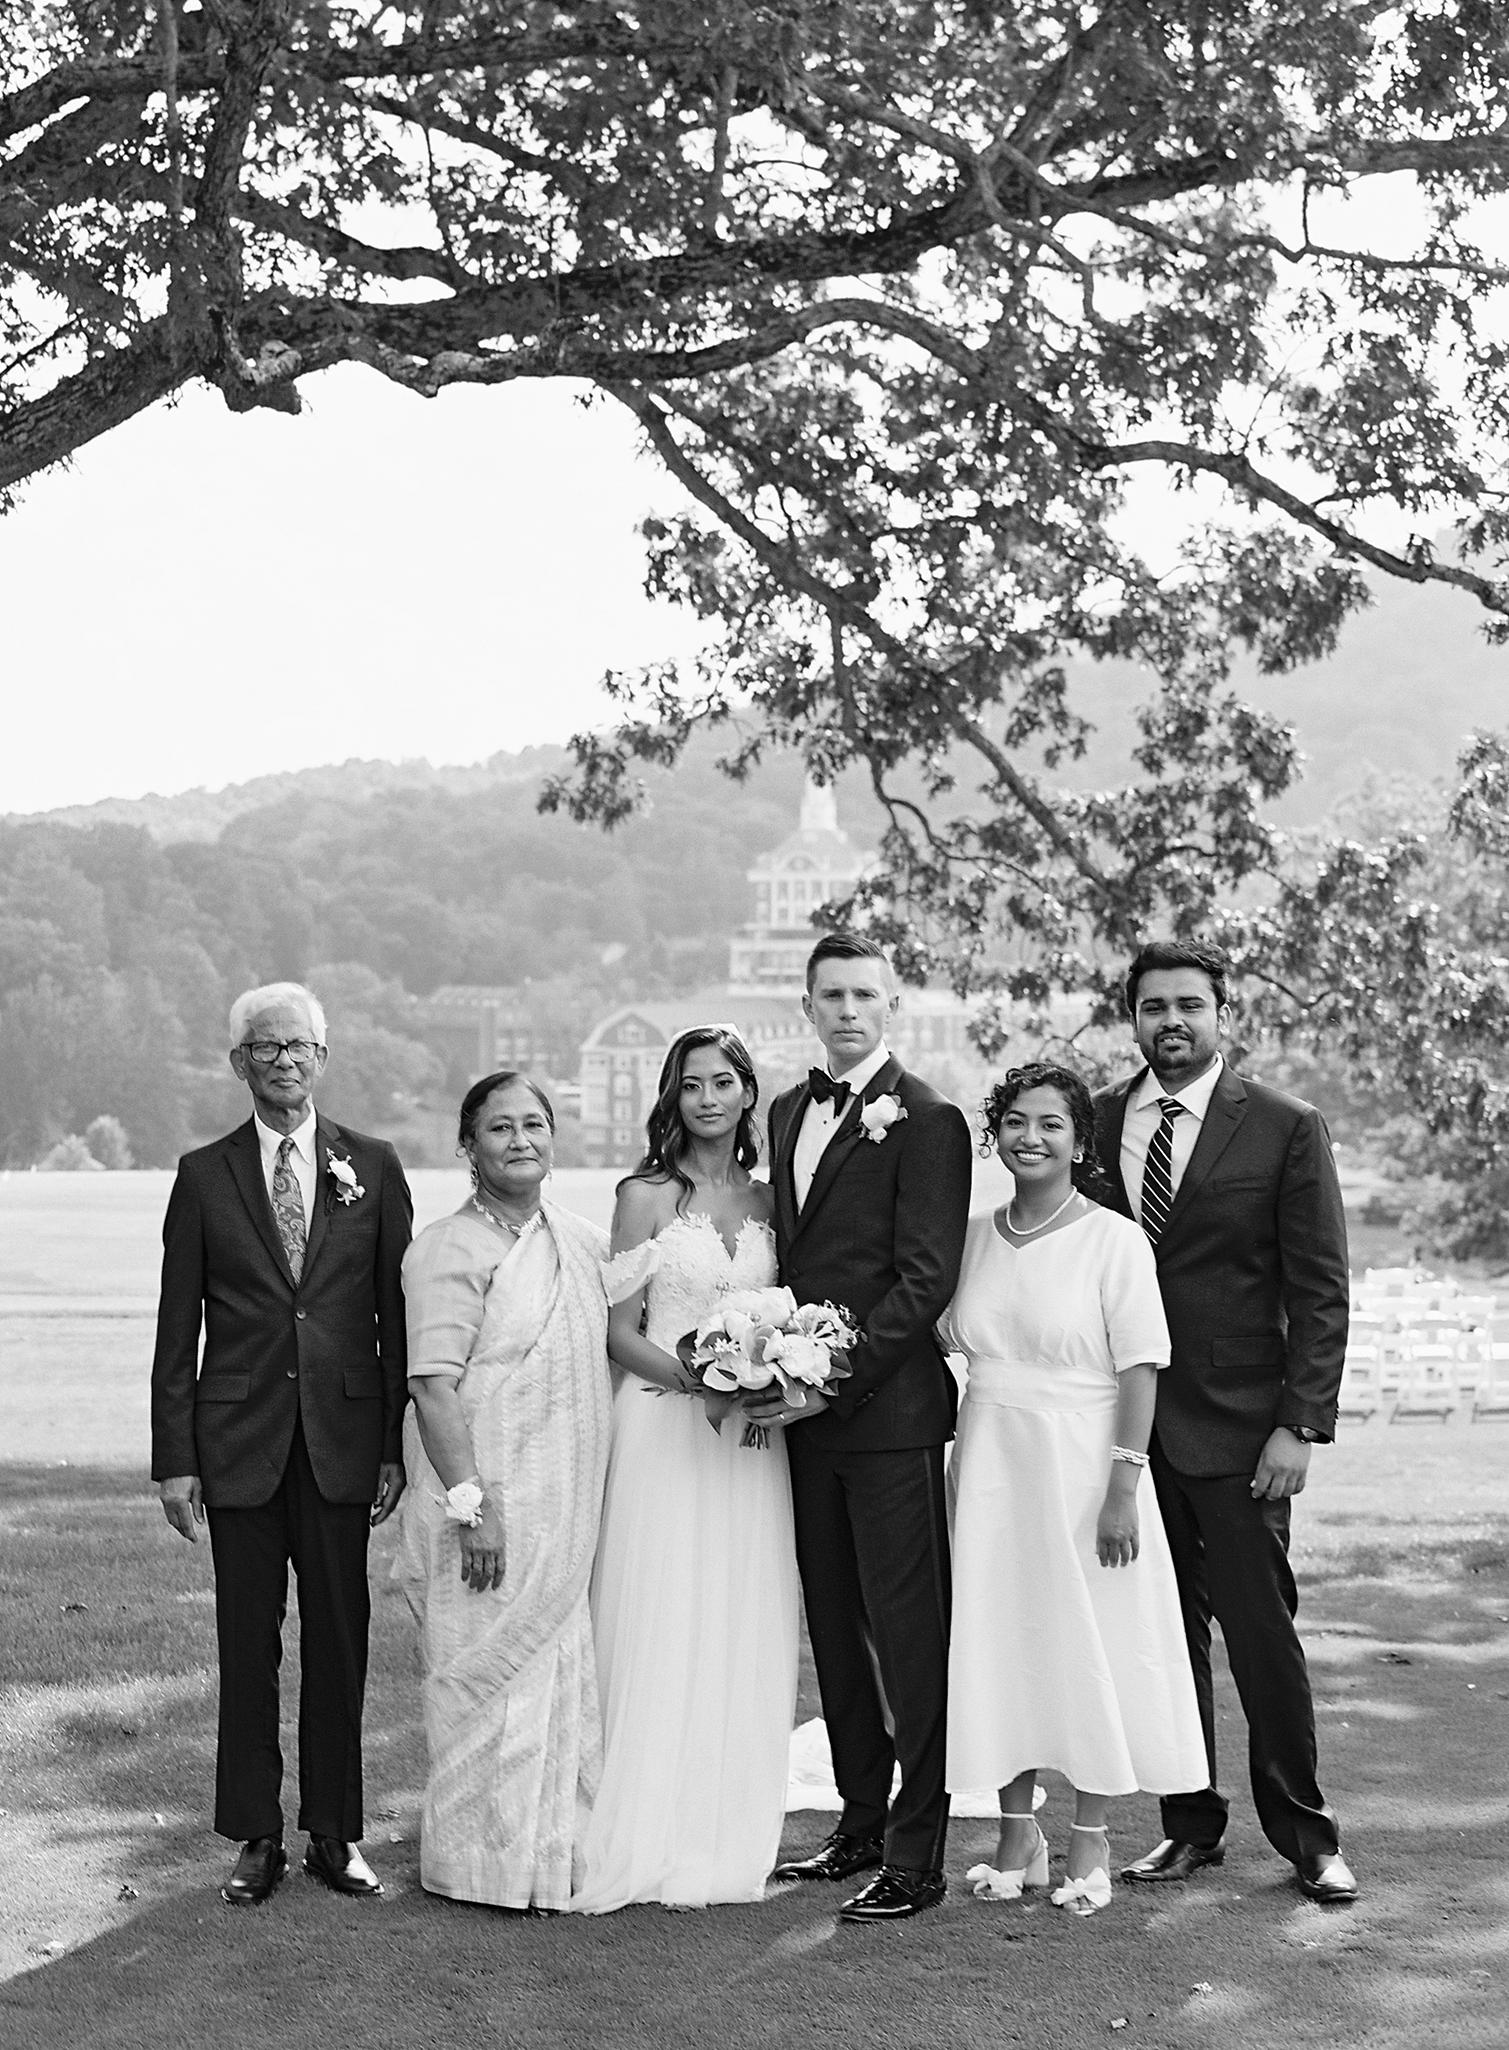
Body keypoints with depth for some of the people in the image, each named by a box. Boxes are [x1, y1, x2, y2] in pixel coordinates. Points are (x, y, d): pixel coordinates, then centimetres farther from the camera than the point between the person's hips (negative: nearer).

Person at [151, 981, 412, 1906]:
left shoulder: (373, 1167, 5)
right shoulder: (205, 1176, 4)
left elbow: (398, 1312, 4)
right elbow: (177, 1329, 4)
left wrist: (397, 1444, -1)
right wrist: (175, 1457, -1)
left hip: (343, 1443, 0)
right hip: (239, 1445, 0)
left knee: (340, 1643, 6)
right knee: (248, 1647, 5)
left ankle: (336, 1834, 17)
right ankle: (258, 1838, 15)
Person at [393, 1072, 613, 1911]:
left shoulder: (586, 1241, 11)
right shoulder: (450, 1250, -11)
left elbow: (611, 1348, 22)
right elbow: (434, 1386, -17)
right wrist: (470, 1504, -21)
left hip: (569, 1508, 7)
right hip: (487, 1502, -7)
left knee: (564, 1673, 13)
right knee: (493, 1675, 0)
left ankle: (558, 1850, 25)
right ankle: (492, 1864, 13)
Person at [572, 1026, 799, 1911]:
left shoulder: (766, 1200, 10)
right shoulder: (647, 1196, -1)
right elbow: (621, 1333, -4)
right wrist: (698, 1376, -17)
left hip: (750, 1438, 4)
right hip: (664, 1430, -4)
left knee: (746, 1636, 5)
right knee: (662, 1631, -3)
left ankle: (729, 1837, 15)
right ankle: (654, 1843, 6)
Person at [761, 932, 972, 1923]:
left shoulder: (926, 1119, -9)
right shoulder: (789, 1112, 15)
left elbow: (925, 1277, -14)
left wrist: (837, 1380, -18)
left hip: (889, 1409, -7)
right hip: (809, 1408, 8)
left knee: (908, 1635, -3)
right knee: (835, 1629, 14)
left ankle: (917, 1857, 3)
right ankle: (861, 1823, 25)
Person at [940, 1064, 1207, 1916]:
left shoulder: (1115, 1240, -8)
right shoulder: (974, 1238, 6)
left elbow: (1140, 1371, -11)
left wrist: (1123, 1487, -16)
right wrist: (960, 1465, 6)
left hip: (1079, 1465, -4)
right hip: (990, 1468, 5)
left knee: (1089, 1644, 2)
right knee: (999, 1639, 7)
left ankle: (1091, 1844, 14)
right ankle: (1019, 1831, 20)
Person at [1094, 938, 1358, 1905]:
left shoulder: (1286, 1128, -3)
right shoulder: (1095, 1123, 6)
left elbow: (1320, 1291, -3)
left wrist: (1300, 1425, -10)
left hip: (1236, 1426, -3)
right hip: (1127, 1425, 3)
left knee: (1262, 1631, 1)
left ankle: (1305, 1832, 16)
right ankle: (1193, 1823, 21)